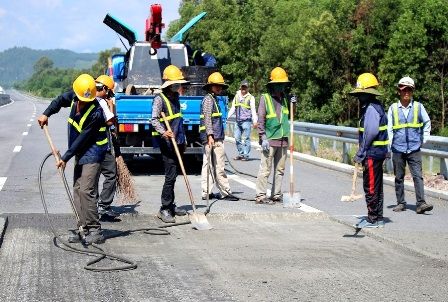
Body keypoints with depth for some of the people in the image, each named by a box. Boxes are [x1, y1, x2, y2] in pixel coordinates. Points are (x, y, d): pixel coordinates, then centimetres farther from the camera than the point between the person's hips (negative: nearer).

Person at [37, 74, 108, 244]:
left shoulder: (96, 113, -25)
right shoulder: (74, 97, -4)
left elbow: (82, 139, -23)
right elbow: (60, 100, 21)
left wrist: (65, 158, -19)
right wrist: (46, 114, 9)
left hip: (92, 153, -8)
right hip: (80, 153, 9)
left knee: (86, 191, -14)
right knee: (77, 191, 8)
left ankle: (95, 231, -8)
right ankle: (84, 229, 13)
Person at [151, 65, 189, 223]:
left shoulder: (175, 97, 16)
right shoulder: (160, 98, -10)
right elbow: (154, 120, -18)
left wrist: (183, 140, 23)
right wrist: (163, 132, -36)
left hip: (177, 142, 8)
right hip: (167, 143, -8)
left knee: (173, 174, 14)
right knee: (171, 176, -11)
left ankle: (170, 205, 23)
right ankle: (164, 209, -5)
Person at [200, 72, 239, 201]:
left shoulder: (213, 99, 21)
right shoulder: (208, 99, -9)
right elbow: (207, 118, -18)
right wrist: (210, 135, -26)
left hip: (213, 138, 11)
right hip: (214, 139, -11)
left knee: (208, 165, 9)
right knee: (219, 166, -7)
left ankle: (206, 192, 12)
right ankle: (225, 192, -4)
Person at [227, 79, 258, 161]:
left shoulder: (250, 97, 3)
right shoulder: (236, 96, 16)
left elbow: (253, 110, -2)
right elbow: (233, 108, 18)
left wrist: (255, 121, -12)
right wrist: (227, 116, 7)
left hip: (246, 121, -5)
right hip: (238, 121, 5)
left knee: (245, 138, -7)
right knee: (237, 138, 6)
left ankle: (246, 155, -2)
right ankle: (241, 154, 16)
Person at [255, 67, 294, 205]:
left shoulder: (284, 99, 14)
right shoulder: (265, 98, -4)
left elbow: (288, 117, 26)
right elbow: (260, 120, -7)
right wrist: (263, 138, -14)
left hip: (283, 140, 7)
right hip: (270, 140, -6)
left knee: (280, 170, 10)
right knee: (265, 169, -6)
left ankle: (277, 195, 17)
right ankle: (260, 196, -3)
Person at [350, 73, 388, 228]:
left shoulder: (371, 109, -17)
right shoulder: (376, 107, 15)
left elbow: (370, 134, -24)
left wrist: (360, 154, -17)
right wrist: (361, 154, 15)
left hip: (372, 154, -10)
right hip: (377, 152, 10)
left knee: (371, 187, -3)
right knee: (375, 186, 15)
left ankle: (373, 219, 3)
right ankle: (377, 217, 23)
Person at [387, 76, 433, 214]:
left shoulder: (418, 107, 3)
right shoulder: (393, 108, 2)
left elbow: (427, 123, 17)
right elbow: (389, 128, 3)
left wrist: (424, 139, 12)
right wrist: (389, 145, -4)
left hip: (414, 149, -1)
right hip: (398, 149, 1)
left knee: (418, 176, -9)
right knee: (399, 177, 8)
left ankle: (421, 203, -12)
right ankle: (400, 203, 17)